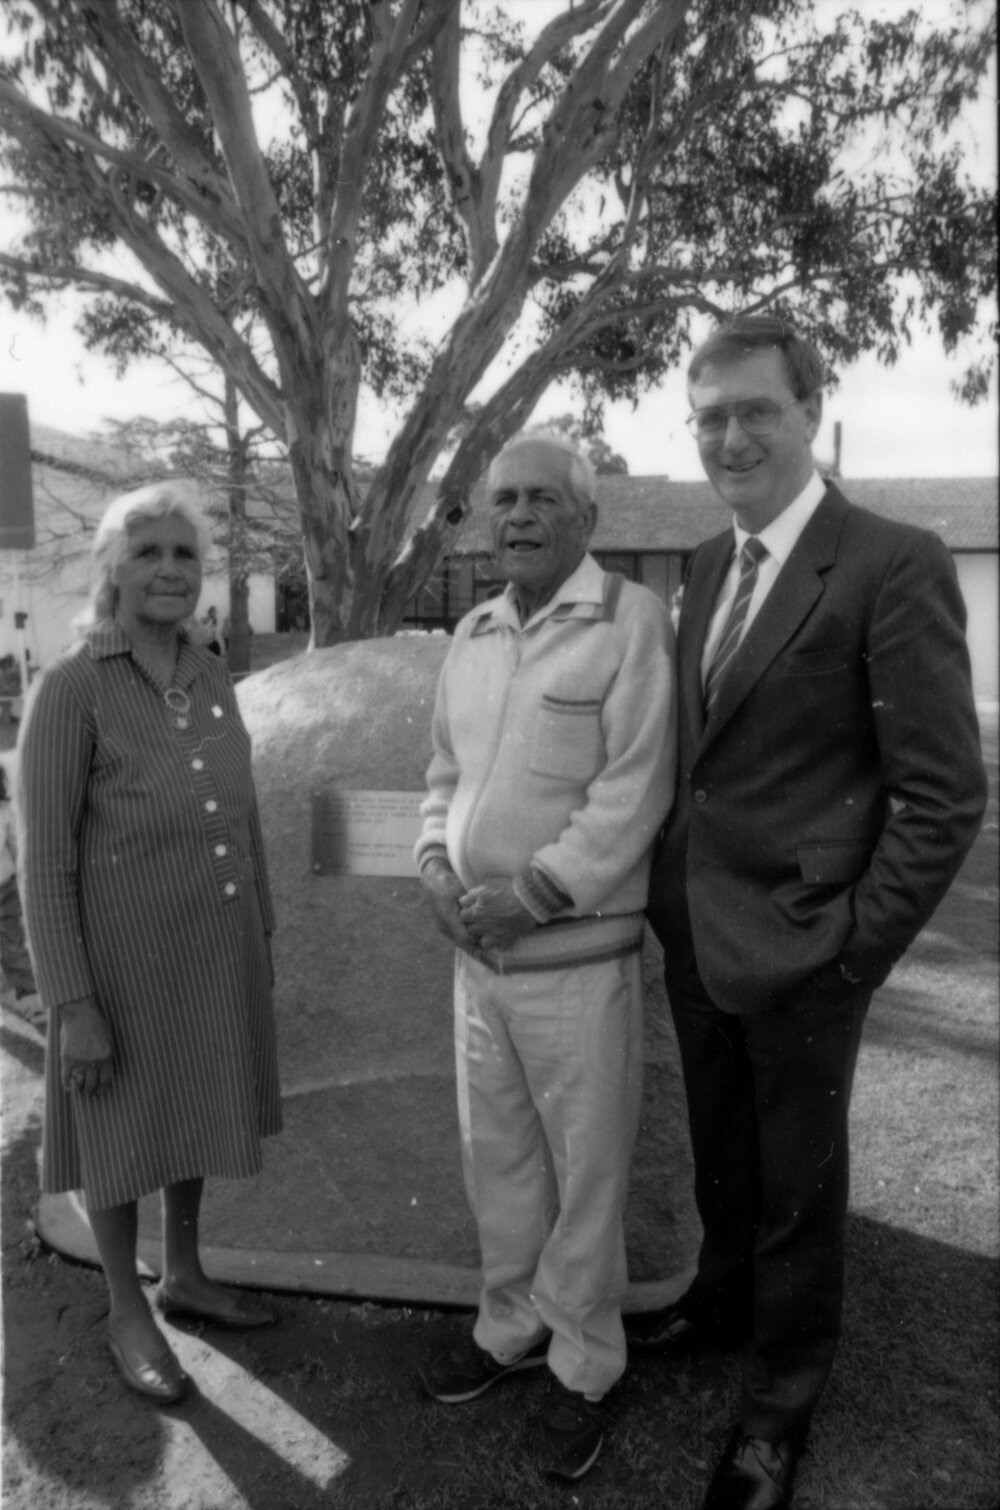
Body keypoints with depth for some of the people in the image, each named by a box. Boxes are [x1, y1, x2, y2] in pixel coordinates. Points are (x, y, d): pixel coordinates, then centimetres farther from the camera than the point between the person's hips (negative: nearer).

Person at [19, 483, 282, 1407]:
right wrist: (74, 1007, -16)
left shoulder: (211, 678, 1)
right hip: (126, 955, -6)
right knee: (124, 1132, 14)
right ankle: (127, 1312, 37)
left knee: (193, 1115, 22)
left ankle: (185, 1278, 44)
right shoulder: (71, 690, -17)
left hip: (217, 949, 6)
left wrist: (264, 938, 13)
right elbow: (46, 864, -16)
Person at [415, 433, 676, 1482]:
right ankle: (511, 1324, 41)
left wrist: (531, 895, -18)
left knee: (585, 1169, 10)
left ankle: (583, 1366, 32)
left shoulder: (630, 620, -10)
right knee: (494, 1155, 19)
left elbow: (635, 789, -16)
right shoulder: (472, 635, 10)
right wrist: (436, 870, -2)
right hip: (476, 951, 6)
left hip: (578, 954, -6)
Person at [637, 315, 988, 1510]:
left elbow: (943, 795, -15)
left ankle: (781, 1395, 39)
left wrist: (855, 949, -14)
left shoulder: (893, 565, -16)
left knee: (796, 1178, 15)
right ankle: (723, 1299, 51)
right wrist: (670, 881, 7)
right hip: (692, 928, 6)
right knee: (719, 1150, 25)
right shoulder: (706, 565, 6)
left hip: (796, 945, -6)